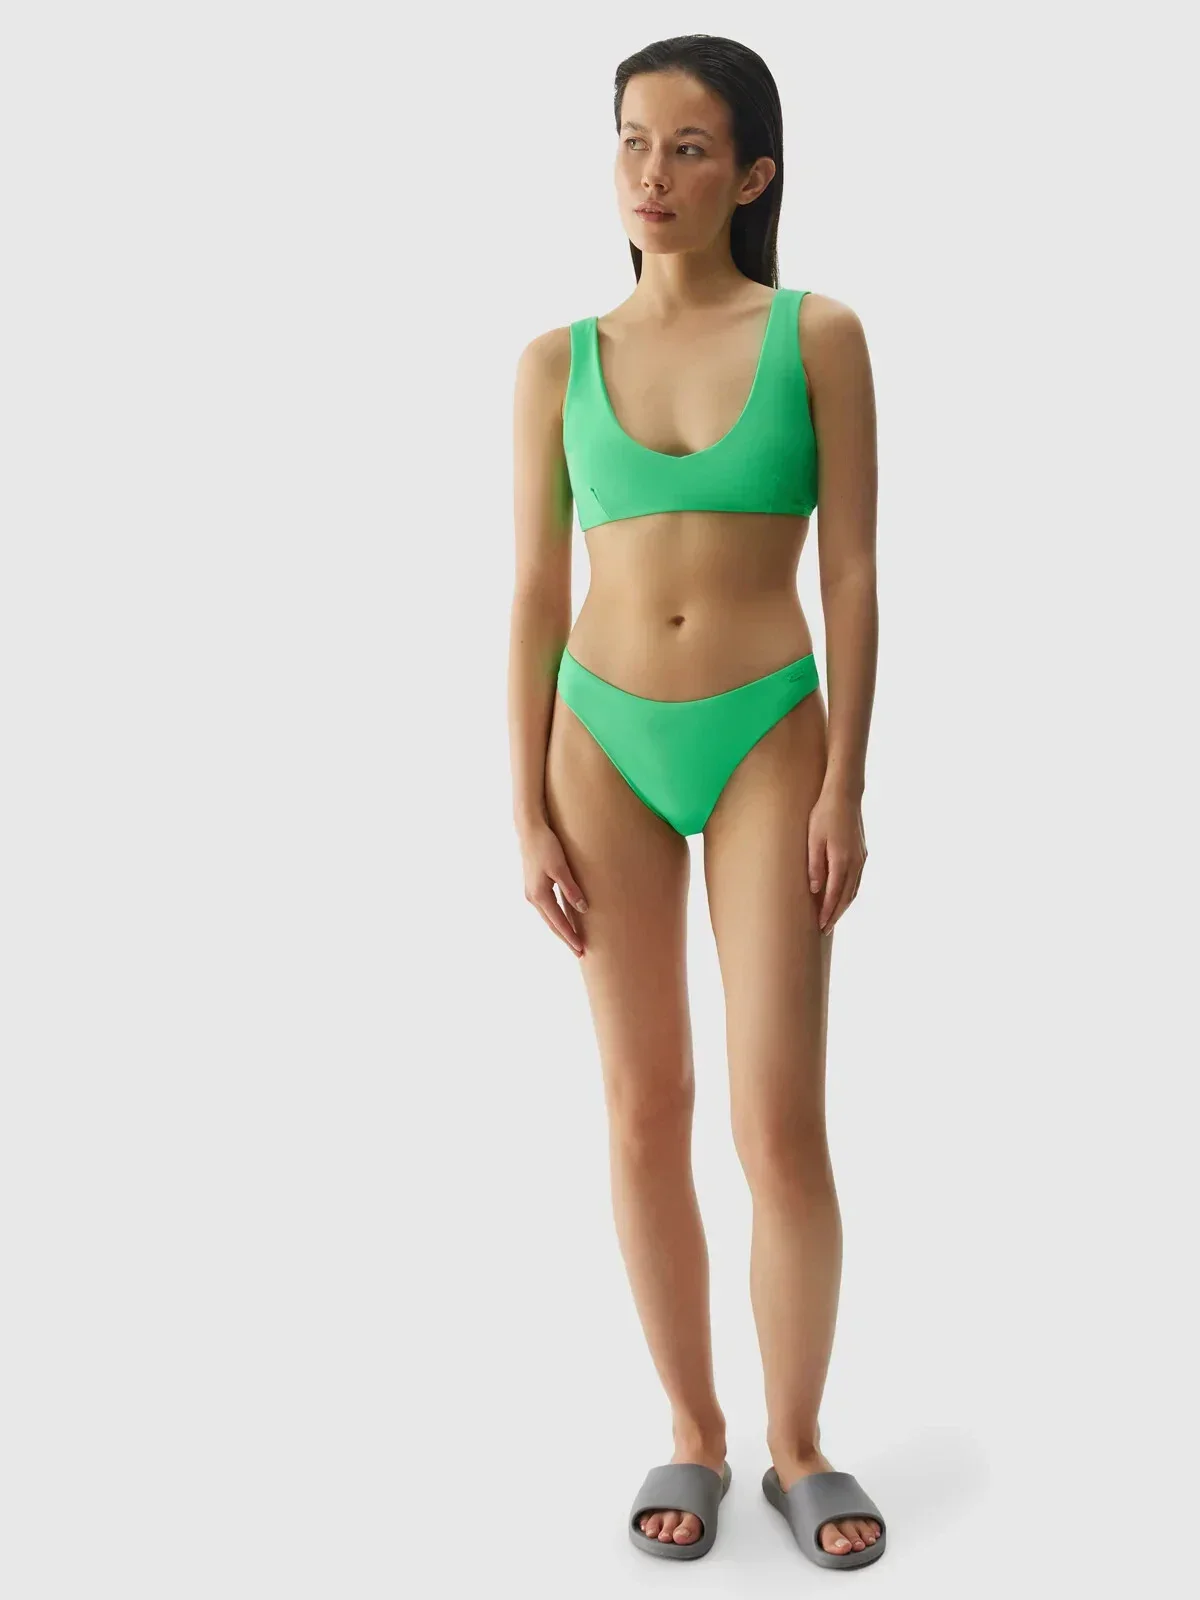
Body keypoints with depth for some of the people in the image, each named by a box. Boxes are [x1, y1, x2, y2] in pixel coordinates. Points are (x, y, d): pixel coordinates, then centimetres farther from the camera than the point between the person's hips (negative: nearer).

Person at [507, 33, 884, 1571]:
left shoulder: (817, 337, 0)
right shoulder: (559, 364, 5)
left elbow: (851, 575, -2)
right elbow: (536, 592, 4)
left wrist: (843, 785, -7)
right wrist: (530, 810, 0)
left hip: (765, 740, -2)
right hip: (604, 742, 2)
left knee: (781, 1124, -3)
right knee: (644, 1116, 7)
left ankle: (798, 1444, 17)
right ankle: (691, 1433, 23)